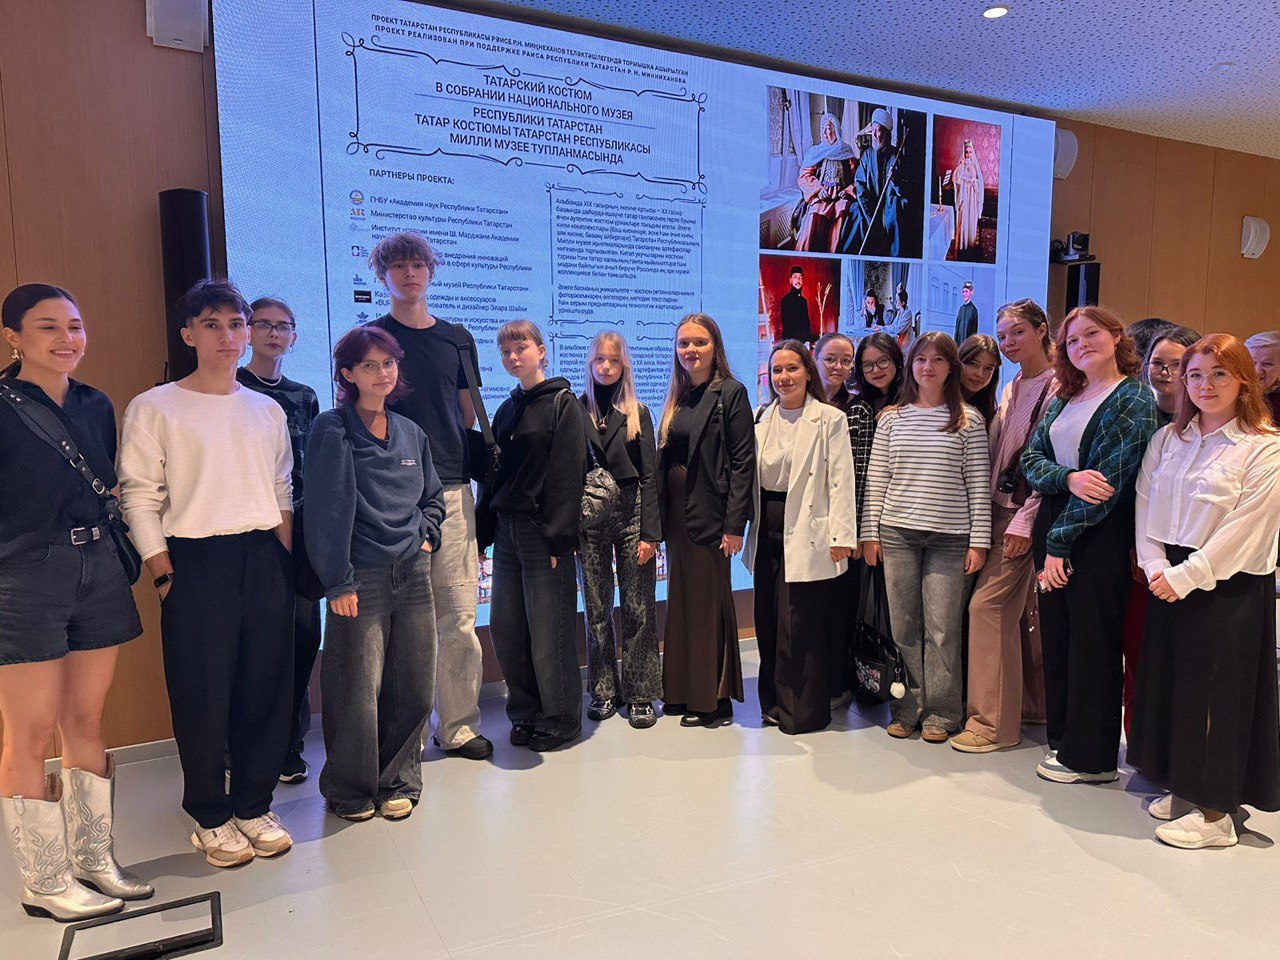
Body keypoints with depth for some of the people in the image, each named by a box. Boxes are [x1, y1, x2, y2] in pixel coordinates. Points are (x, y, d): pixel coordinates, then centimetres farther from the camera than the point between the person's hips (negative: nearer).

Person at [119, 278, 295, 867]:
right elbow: (139, 498, -3)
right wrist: (162, 572, -9)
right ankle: (211, 818, 20)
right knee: (203, 694, 2)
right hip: (194, 561, -4)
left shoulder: (267, 411, 13)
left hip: (264, 559, 4)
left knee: (266, 688, 7)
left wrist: (284, 558, 8)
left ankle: (255, 807, 23)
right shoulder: (154, 409, 0)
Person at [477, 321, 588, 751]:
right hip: (507, 530, 7)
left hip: (543, 534, -7)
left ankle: (561, 718, 15)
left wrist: (558, 537, -16)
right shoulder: (507, 410, 15)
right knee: (506, 630, 9)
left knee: (548, 631, 0)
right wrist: (484, 531, 11)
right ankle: (526, 714, 25)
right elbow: (493, 474, 16)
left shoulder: (562, 404, -4)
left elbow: (568, 474, -11)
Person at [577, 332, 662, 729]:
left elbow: (649, 476, 1)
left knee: (638, 607, 1)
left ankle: (640, 694, 11)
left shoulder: (638, 413, 5)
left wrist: (651, 532, -6)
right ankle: (603, 691, 19)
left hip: (631, 513, 0)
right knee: (596, 608, 6)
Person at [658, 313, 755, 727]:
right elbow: (663, 461, 13)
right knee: (681, 602, 13)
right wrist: (657, 520, 8)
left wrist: (734, 524, -17)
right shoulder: (676, 399, 13)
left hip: (709, 515, -7)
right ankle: (683, 691, 25)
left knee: (711, 603, 1)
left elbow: (742, 461, -11)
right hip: (677, 517, 7)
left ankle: (714, 698, 14)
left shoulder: (731, 393, -6)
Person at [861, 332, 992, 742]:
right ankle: (909, 707, 18)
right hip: (897, 533, 2)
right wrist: (870, 532, 3)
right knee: (904, 625, 5)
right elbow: (876, 478, 8)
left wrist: (979, 540, -3)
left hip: (949, 536, -2)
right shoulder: (891, 418, 9)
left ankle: (940, 712, 14)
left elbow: (978, 483, 2)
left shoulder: (969, 420, 4)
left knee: (943, 627, 0)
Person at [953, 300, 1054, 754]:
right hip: (1000, 511, 8)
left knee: (988, 605, -10)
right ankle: (1035, 704, 24)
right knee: (1020, 612, 12)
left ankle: (993, 721, -2)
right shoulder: (1012, 389, 17)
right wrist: (987, 519, 11)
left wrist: (1024, 523, -17)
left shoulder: (1057, 387, -9)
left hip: (1025, 515, -8)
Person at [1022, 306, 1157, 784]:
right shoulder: (1063, 399, 12)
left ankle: (1091, 757, 15)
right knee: (1055, 637, 12)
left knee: (1093, 642, 2)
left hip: (1099, 534, -6)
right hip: (1051, 526, 6)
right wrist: (1068, 477, -18)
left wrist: (1059, 543, -16)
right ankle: (1062, 738, 27)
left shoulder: (1133, 400, -7)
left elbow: (1110, 477, -15)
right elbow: (1031, 458, 5)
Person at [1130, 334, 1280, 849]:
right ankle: (1182, 789, 27)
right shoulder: (1167, 439, 11)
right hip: (1168, 582, 6)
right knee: (1168, 683, 10)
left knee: (1216, 690, 0)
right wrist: (1154, 566, -6)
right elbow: (1145, 504, 7)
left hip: (1228, 588, -5)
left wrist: (1186, 575, -16)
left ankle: (1216, 813, 12)